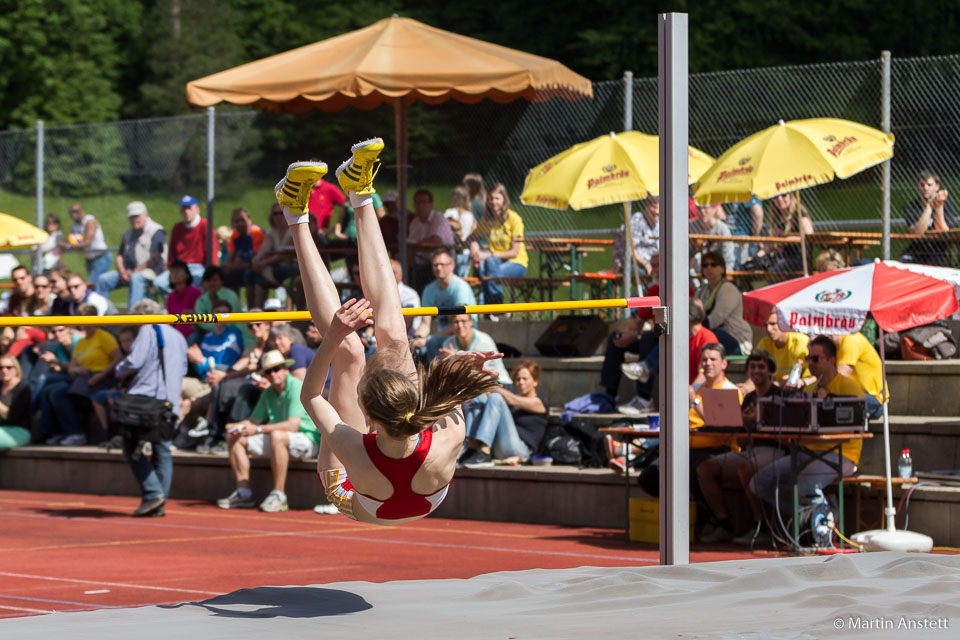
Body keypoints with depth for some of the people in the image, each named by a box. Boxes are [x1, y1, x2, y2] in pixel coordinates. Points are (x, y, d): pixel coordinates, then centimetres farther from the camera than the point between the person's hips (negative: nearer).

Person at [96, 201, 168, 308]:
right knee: (103, 279, -9)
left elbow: (155, 260, -13)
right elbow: (120, 256, 19)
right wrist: (122, 272, -3)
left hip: (150, 271, -7)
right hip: (129, 271, 7)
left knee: (136, 278, -39)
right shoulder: (128, 234, 19)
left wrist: (134, 271, -15)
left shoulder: (156, 231, -5)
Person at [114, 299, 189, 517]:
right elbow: (183, 369, 24)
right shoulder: (178, 336, 20)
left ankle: (152, 493, -15)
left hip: (146, 396, -7)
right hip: (169, 403, 7)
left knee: (132, 449, -2)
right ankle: (159, 503, 3)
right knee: (162, 451, 7)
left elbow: (134, 361, -11)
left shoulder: (148, 330, -3)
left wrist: (120, 371, 8)